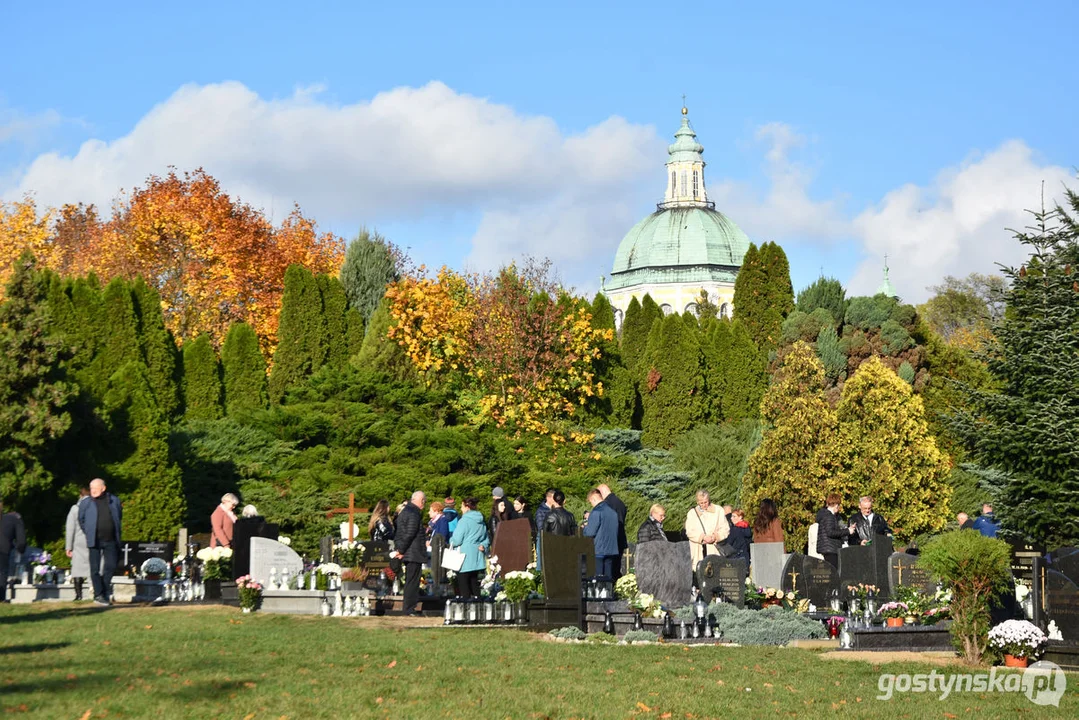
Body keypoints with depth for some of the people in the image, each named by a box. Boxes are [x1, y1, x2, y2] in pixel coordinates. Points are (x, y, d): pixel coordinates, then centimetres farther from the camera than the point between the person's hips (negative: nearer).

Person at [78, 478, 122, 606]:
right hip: (95, 541, -2)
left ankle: (104, 592, 15)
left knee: (110, 566, 1)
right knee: (95, 568, -3)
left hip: (110, 540, 2)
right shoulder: (85, 503, -1)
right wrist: (89, 533, 4)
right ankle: (98, 595, 3)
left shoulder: (114, 501, 5)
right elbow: (81, 520, 7)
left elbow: (119, 516, 17)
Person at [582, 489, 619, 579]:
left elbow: (590, 532, -15)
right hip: (612, 551, 7)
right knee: (609, 578, 8)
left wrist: (585, 527, 8)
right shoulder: (613, 511, 9)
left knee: (598, 578, -3)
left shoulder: (596, 511, -13)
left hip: (598, 551, -7)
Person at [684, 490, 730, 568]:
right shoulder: (692, 513, 8)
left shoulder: (718, 511, 7)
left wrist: (715, 536, -12)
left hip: (714, 550, 0)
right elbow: (689, 532, 1)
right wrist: (702, 537, -13)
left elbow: (725, 529, 6)